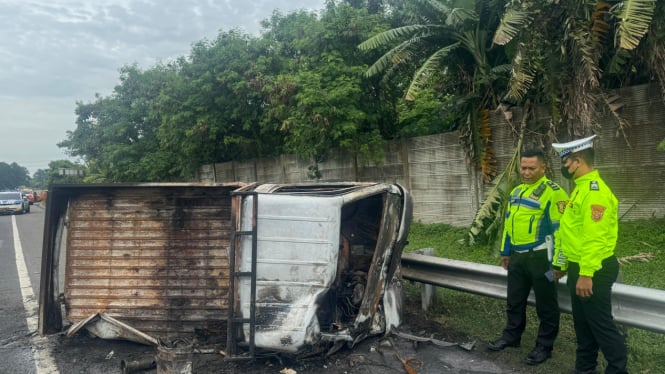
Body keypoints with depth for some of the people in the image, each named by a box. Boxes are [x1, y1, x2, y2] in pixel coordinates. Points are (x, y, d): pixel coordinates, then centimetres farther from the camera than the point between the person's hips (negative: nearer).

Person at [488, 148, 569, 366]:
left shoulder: (552, 192, -14)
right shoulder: (516, 192, 12)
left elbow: (559, 229, -16)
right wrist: (505, 251, 19)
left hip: (540, 257, -7)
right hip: (517, 256, 8)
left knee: (545, 305, 8)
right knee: (514, 300, 19)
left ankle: (544, 346, 22)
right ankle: (511, 336, 35)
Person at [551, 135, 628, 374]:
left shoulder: (594, 190, -19)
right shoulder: (580, 188, 14)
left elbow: (595, 237, -26)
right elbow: (571, 231, 18)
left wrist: (587, 273, -27)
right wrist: (561, 264, 21)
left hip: (594, 271, -10)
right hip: (579, 268, 10)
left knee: (601, 324, 1)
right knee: (582, 322, 18)